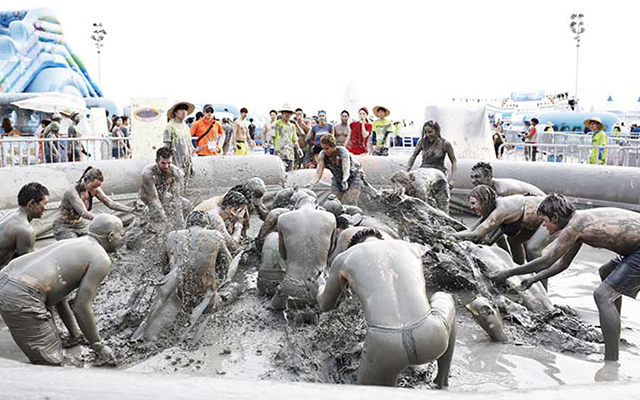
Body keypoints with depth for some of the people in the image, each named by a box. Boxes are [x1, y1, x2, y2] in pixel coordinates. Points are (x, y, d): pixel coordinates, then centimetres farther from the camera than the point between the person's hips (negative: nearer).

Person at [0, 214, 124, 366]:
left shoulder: (71, 244, 24)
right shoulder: (102, 260, -4)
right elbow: (81, 307, -9)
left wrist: (74, 334, 36)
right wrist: (99, 346, 2)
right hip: (21, 299, -10)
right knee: (51, 363, -1)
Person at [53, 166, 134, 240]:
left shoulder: (94, 190, -9)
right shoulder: (73, 192, -27)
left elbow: (111, 203, -12)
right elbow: (84, 213, -34)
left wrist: (131, 209, -24)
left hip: (80, 225, 6)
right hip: (63, 227, -6)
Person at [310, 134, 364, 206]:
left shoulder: (343, 152, -32)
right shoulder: (322, 155, -22)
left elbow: (346, 171, -42)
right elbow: (318, 174, -28)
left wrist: (344, 181, -63)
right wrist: (310, 185, -45)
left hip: (354, 175, -4)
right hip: (337, 178, 4)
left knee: (349, 203, -18)